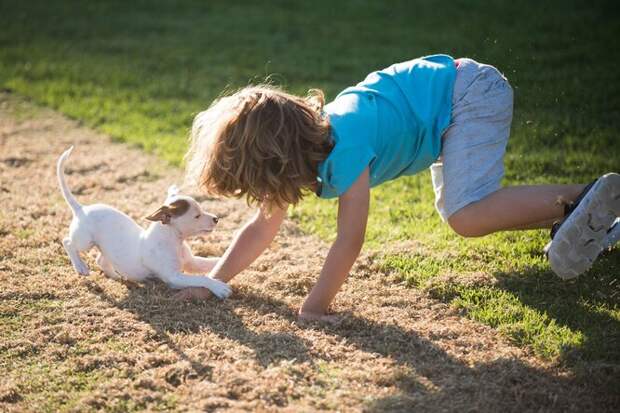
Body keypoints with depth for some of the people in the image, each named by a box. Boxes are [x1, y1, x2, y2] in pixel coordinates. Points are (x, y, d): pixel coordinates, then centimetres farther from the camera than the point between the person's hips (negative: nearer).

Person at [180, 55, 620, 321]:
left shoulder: (345, 151, -32)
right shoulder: (298, 143, -5)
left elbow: (349, 242, -29)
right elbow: (262, 228, 1)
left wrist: (315, 306, -24)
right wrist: (213, 282, -5)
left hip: (470, 92, -9)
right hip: (444, 96, 9)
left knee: (467, 217, -24)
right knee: (457, 211, 15)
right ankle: (583, 210, 21)